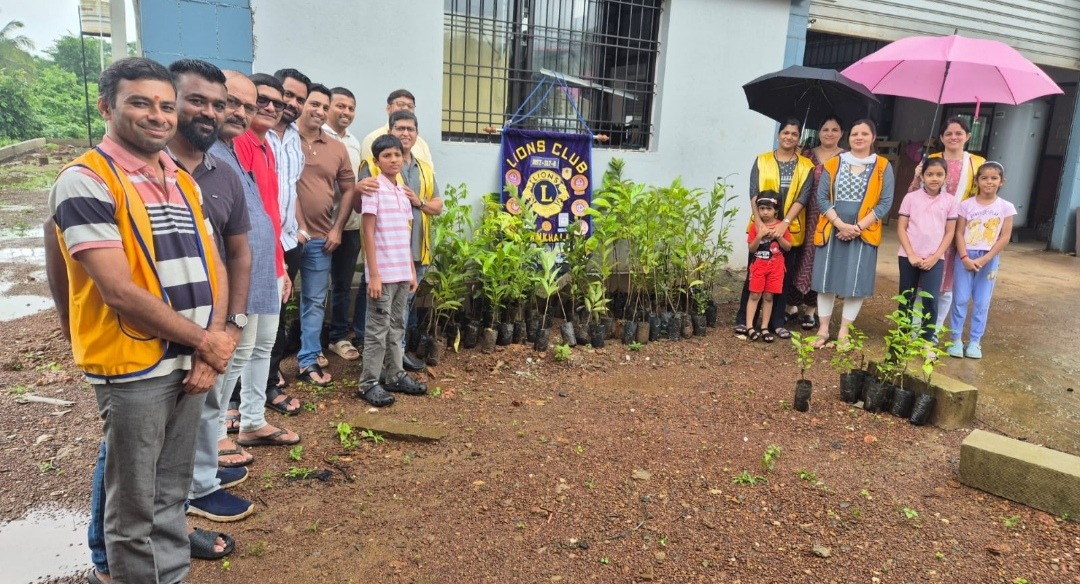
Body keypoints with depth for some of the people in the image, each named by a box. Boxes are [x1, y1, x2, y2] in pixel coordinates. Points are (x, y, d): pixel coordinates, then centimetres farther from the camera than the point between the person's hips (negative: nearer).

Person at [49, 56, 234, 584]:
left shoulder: (183, 182, 10)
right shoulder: (85, 182, -12)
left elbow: (212, 267, 9)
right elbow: (119, 291, -19)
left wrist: (209, 346, -5)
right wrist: (206, 342, -12)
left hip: (189, 362, 6)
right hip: (132, 368, -6)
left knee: (172, 494, 19)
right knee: (135, 507, 8)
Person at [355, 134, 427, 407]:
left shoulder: (403, 192, 12)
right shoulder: (374, 189, -9)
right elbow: (369, 234, -12)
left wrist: (412, 271, 14)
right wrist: (374, 274, -17)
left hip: (402, 272, 7)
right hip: (382, 273, -7)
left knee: (397, 326, 14)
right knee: (378, 328, -1)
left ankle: (394, 375, 25)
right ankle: (369, 383, 7)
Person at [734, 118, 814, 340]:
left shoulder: (806, 166, 4)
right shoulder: (762, 160, 3)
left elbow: (803, 197, -6)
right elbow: (754, 193, -5)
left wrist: (785, 223, -18)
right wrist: (759, 221, -18)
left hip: (791, 229, 1)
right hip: (763, 226, -1)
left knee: (783, 276, 7)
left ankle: (777, 321, 17)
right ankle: (744, 319, 10)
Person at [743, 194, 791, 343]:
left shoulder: (781, 227, 1)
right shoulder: (755, 226, -1)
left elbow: (788, 247, -1)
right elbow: (752, 249, -5)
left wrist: (778, 236, -15)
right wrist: (760, 235, -20)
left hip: (775, 267, 1)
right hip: (758, 266, -1)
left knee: (768, 296, 5)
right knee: (755, 295, -2)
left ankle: (765, 328, 10)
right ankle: (749, 327, -2)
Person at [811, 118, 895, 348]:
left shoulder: (883, 167, 2)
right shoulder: (833, 164, 5)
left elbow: (885, 203, -3)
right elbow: (822, 198, -1)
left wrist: (858, 227, -14)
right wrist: (840, 224, -14)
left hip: (863, 234, -1)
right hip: (832, 231, 1)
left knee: (856, 283, 1)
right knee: (827, 279, 3)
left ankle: (844, 332, 12)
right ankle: (823, 329, 13)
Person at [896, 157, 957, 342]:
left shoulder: (950, 201, 2)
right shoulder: (911, 198, -1)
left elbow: (950, 232, 3)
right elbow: (901, 228, -2)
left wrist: (935, 257, -7)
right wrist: (911, 254, -11)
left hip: (934, 258, 0)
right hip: (908, 256, 0)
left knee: (930, 299, -8)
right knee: (906, 298, 9)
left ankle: (928, 338, 5)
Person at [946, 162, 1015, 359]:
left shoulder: (1006, 207, -1)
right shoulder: (966, 205, -1)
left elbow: (1005, 237, -3)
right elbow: (959, 233, -2)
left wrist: (984, 259, -12)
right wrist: (965, 257, -14)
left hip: (989, 259, 1)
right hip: (965, 256, 0)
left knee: (982, 302, 5)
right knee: (960, 299, 0)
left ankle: (974, 341, 13)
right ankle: (956, 339, 8)